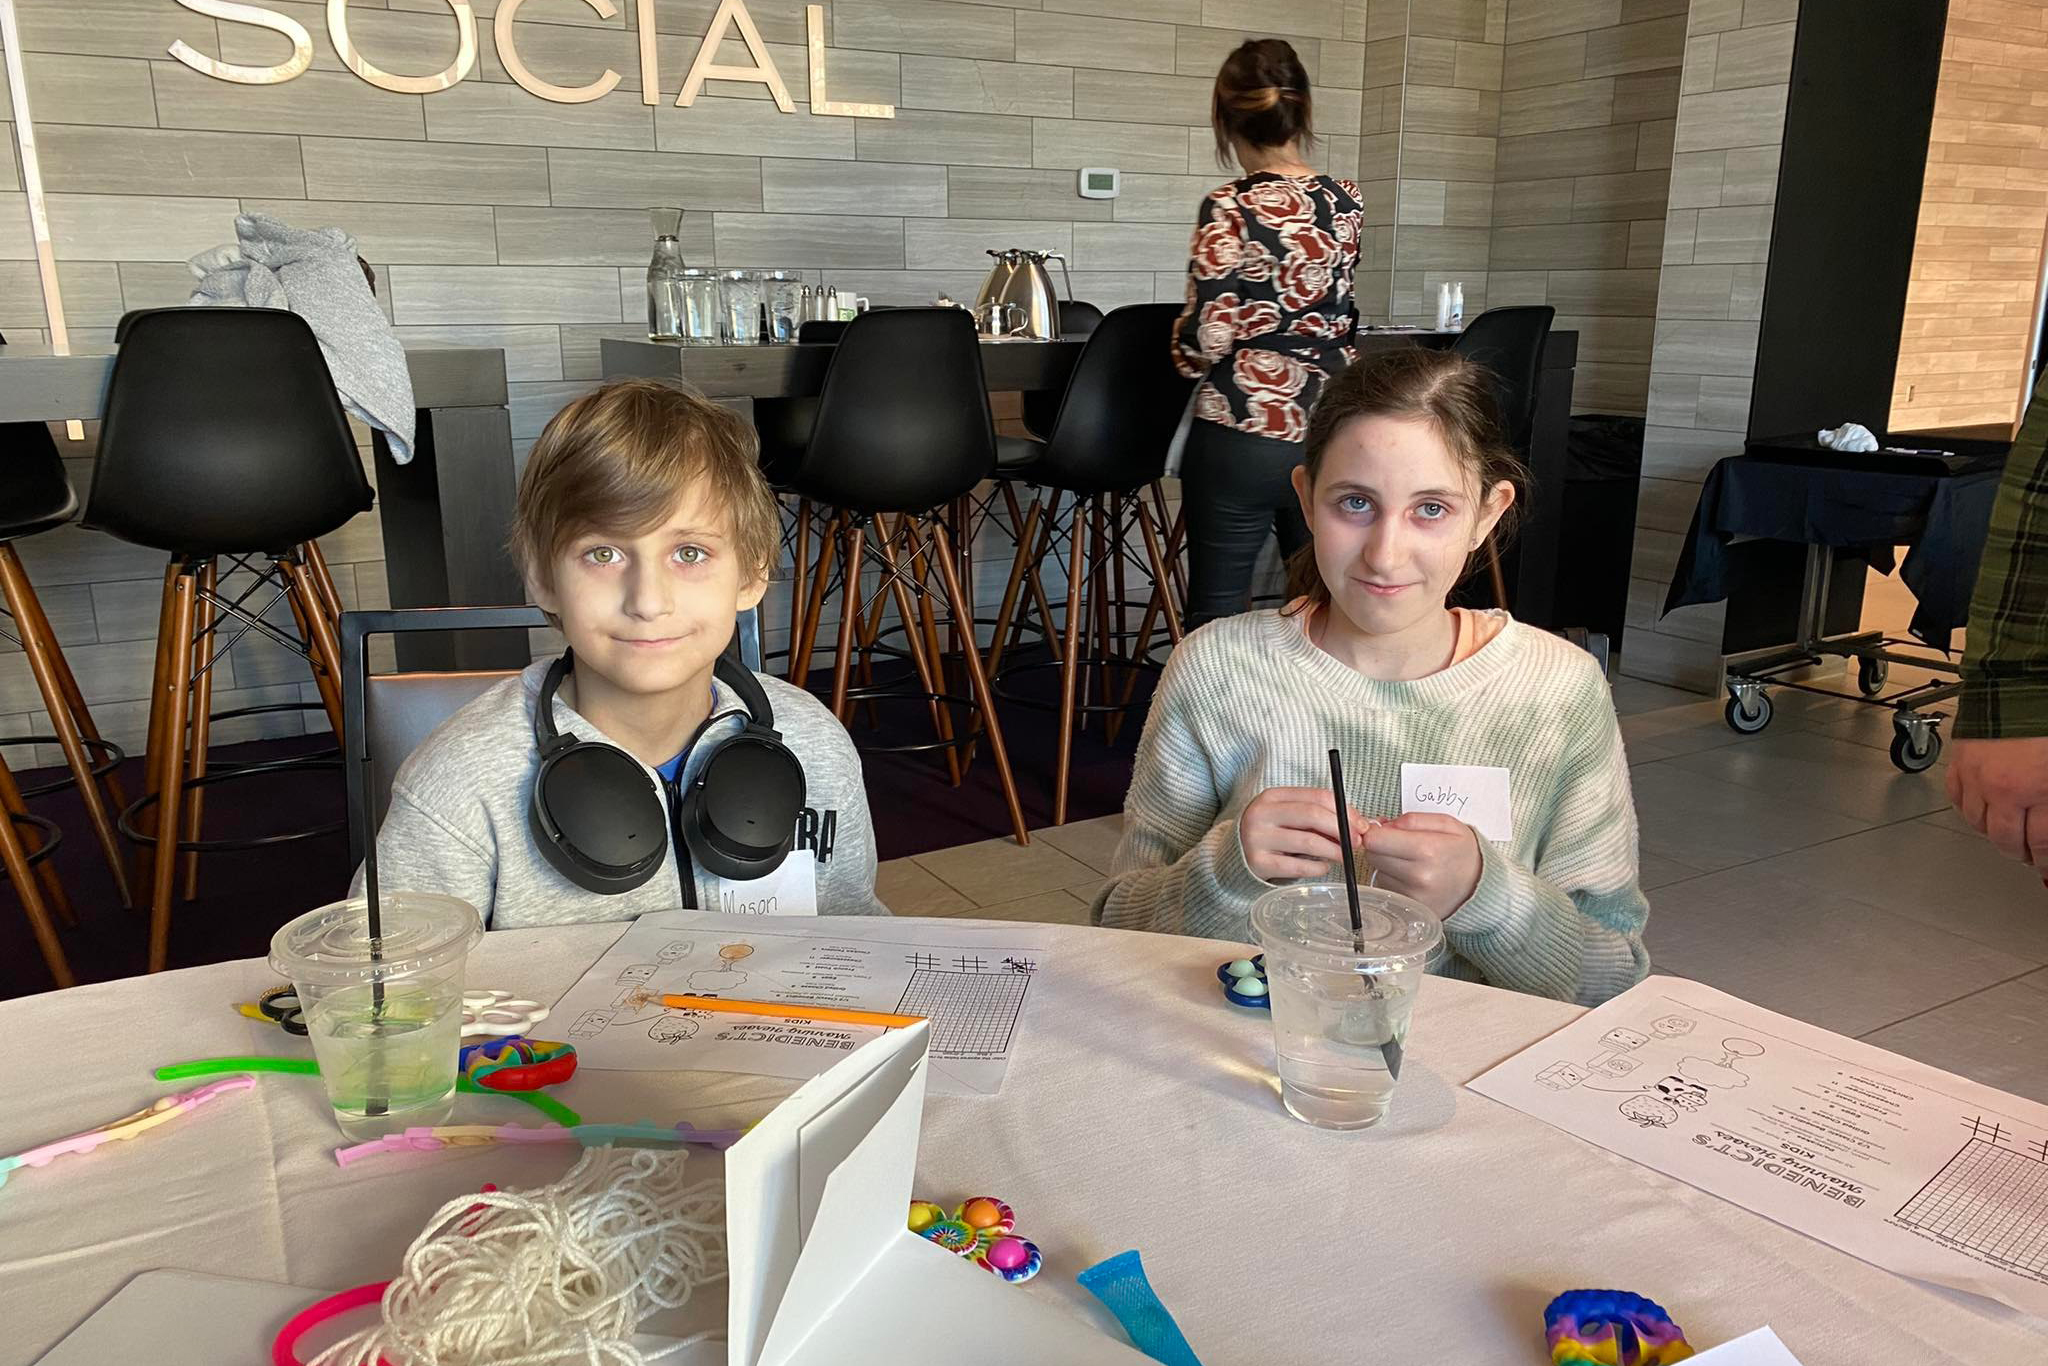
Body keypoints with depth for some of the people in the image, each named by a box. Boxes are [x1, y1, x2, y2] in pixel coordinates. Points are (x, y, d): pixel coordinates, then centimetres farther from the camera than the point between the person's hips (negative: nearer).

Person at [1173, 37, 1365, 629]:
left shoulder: (1229, 208, -11)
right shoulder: (1346, 203, 5)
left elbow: (1205, 341, -13)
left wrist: (1182, 336, 8)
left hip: (1239, 439, -5)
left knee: (1217, 616, 5)